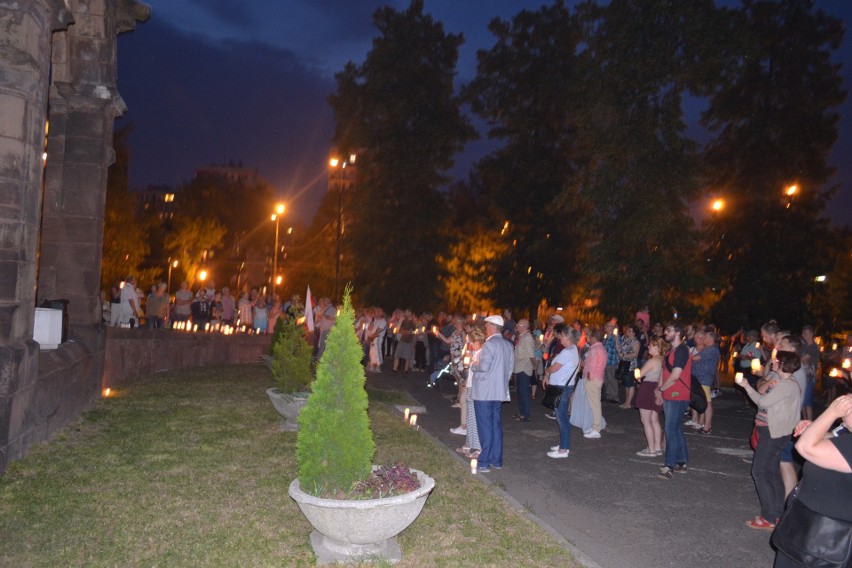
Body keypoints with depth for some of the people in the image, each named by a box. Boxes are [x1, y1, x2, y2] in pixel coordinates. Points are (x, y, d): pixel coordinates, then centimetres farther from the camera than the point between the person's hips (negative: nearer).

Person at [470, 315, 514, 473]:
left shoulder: (490, 344, -16)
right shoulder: (508, 345, 9)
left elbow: (484, 366, -23)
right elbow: (510, 368, 13)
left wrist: (473, 366, -4)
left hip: (484, 392, -8)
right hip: (499, 391, 8)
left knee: (485, 427, -2)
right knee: (496, 425, 13)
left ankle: (484, 463, 1)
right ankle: (496, 460, 19)